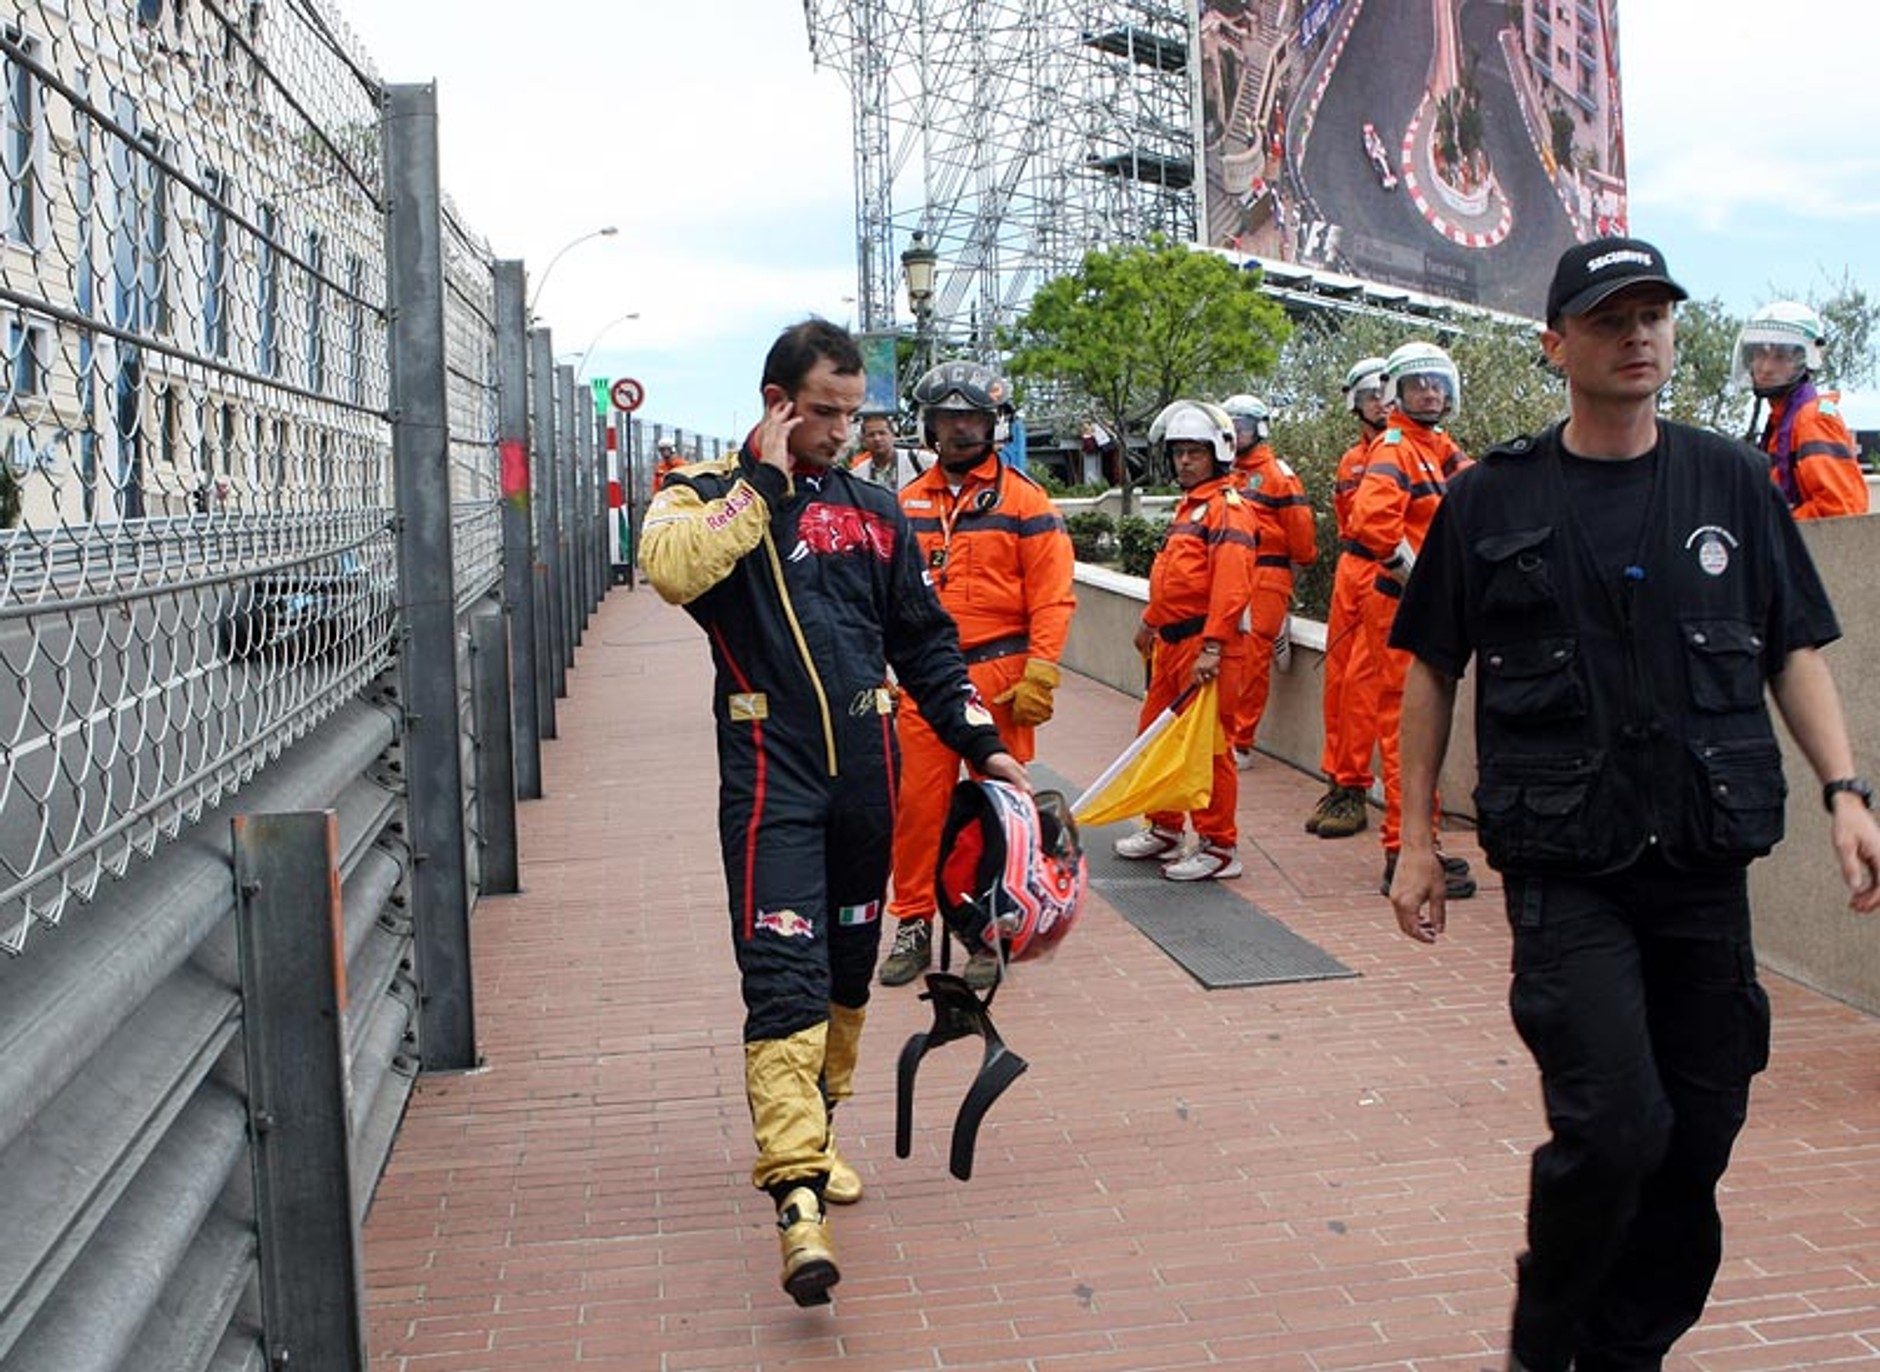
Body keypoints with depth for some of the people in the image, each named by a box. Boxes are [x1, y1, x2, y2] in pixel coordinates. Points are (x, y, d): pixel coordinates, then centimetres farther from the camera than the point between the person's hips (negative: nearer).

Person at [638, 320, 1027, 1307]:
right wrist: (764, 478, -15)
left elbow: (924, 640, 18)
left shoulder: (873, 509, 13)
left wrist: (980, 743, 11)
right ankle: (796, 1193, -17)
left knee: (848, 967, 13)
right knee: (784, 974, -14)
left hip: (865, 770, 5)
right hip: (771, 774, -5)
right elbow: (671, 567, -24)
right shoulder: (708, 493, 0)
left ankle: (812, 1133, 32)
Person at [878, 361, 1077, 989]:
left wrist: (1038, 676, -12)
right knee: (916, 804, 4)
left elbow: (1052, 596, -5)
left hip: (997, 677, -3)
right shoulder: (908, 502, 13)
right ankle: (913, 924, 17)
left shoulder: (1022, 500, -1)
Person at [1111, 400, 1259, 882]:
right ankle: (1165, 829, 31)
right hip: (1172, 642, 10)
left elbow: (1230, 585, -21)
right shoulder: (1187, 507, 19)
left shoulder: (1228, 507, -12)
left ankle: (1219, 847, 4)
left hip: (1205, 643, -10)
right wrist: (1151, 622, 35)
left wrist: (1211, 647, -26)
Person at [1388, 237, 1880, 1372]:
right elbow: (1434, 672, 7)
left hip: (1706, 863, 3)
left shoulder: (1733, 484, 8)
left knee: (1698, 1135, 7)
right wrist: (1418, 836, 5)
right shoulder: (1494, 501, 2)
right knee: (1614, 1126, -13)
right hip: (1566, 866, -3)